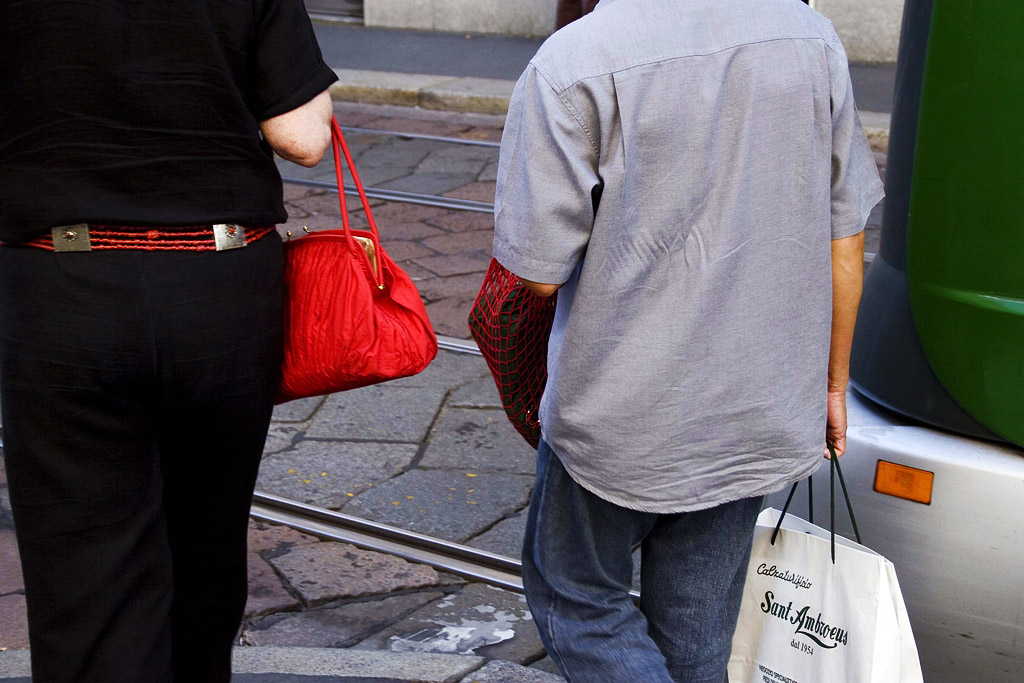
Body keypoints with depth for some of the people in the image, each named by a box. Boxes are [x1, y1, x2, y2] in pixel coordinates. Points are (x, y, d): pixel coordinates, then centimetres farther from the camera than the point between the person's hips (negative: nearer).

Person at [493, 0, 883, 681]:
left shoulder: (572, 64, -20)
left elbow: (540, 272, -16)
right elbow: (845, 242, 3)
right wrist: (832, 384, 15)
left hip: (621, 419, -5)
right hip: (760, 419, 5)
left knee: (575, 598, 20)